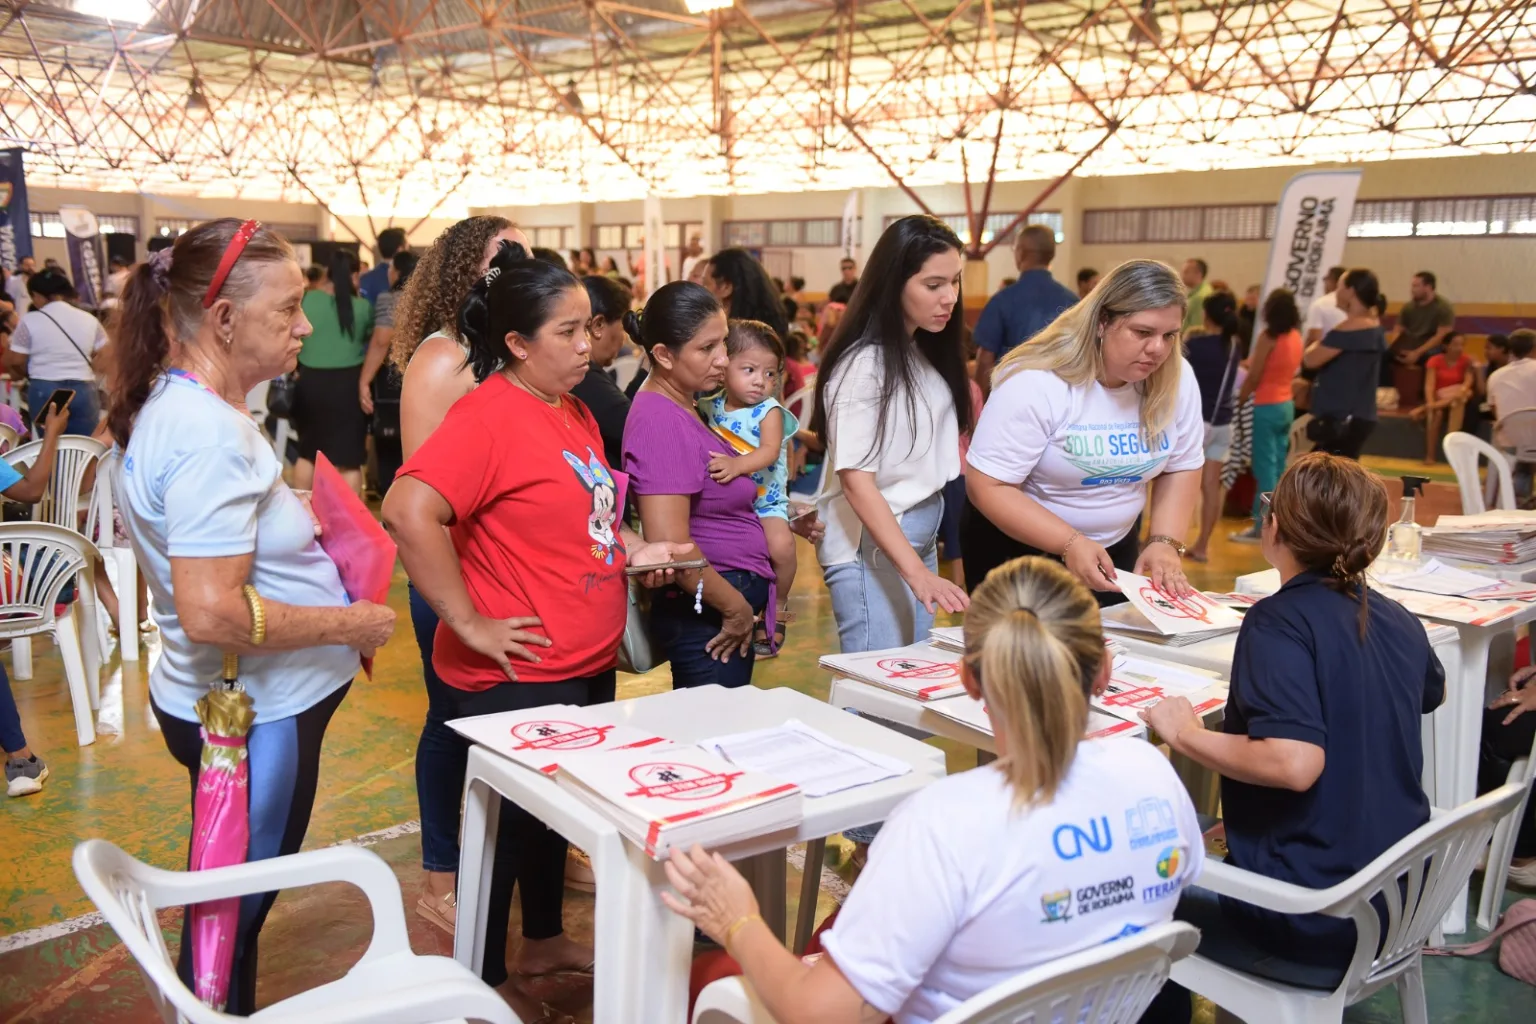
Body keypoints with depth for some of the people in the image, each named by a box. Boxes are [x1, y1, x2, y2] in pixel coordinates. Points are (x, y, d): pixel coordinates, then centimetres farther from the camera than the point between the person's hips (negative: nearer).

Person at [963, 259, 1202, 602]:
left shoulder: (1178, 380, -11)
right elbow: (987, 487, -26)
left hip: (1116, 550, 5)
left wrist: (1165, 542, -15)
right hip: (1018, 550, -5)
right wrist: (1070, 544, -34)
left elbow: (1182, 467, 1)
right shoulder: (1035, 383, -26)